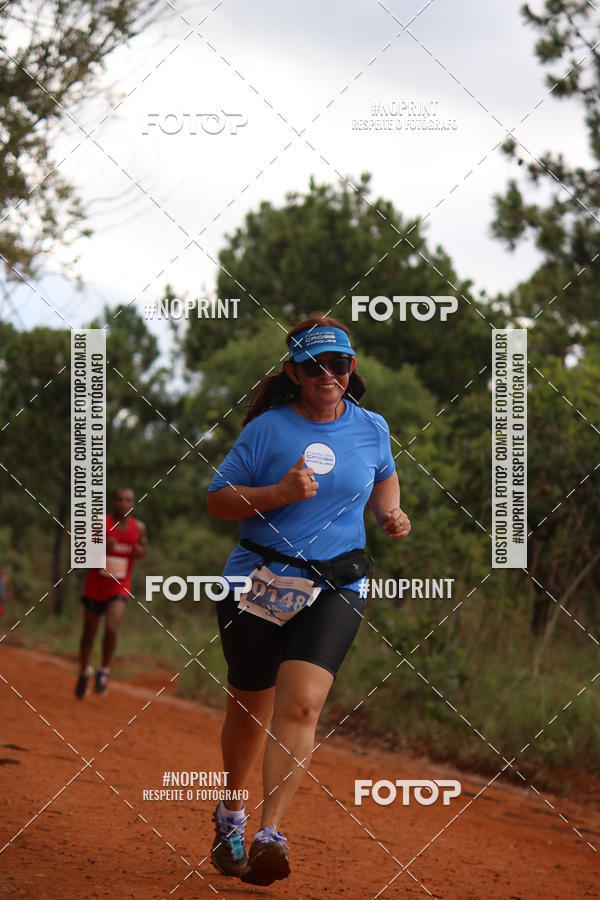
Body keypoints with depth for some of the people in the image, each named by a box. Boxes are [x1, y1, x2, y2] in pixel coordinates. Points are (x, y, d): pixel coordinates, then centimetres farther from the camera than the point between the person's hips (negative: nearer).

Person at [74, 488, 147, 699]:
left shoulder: (138, 527, -1)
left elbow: (143, 549, 16)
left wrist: (140, 552, -8)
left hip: (119, 587, 0)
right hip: (95, 584, 0)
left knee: (111, 628, -20)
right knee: (89, 632, 11)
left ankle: (104, 671, 2)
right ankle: (84, 672, 34)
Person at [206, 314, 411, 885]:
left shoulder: (371, 428, 5)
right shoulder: (267, 429, -4)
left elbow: (384, 475, 27)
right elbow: (217, 499, -3)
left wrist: (390, 514, 7)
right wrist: (280, 493, -18)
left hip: (336, 586, 1)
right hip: (258, 581, 0)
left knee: (301, 704, -19)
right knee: (250, 708, 11)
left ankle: (269, 834, -23)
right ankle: (230, 812, 38)